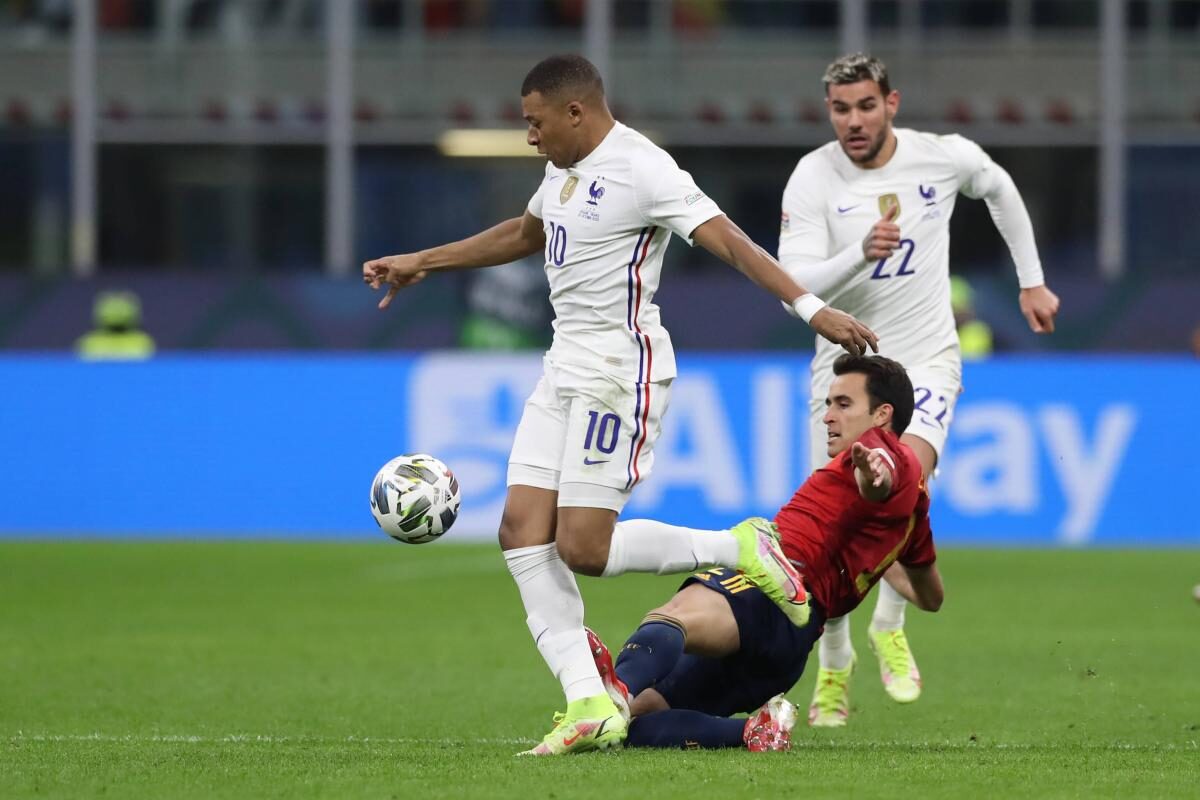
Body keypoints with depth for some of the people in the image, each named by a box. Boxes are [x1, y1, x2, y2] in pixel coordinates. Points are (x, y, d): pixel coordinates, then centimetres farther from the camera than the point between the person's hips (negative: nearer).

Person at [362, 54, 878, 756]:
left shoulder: (642, 171, -16)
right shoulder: (568, 168, 13)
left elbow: (731, 242, -23)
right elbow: (523, 235, 32)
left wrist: (813, 309, -33)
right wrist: (420, 264, 37)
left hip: (620, 370, -10)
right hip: (565, 367, 10)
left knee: (583, 548, -13)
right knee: (523, 529, -2)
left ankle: (742, 551, 5)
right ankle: (589, 703, -3)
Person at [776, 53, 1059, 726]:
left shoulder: (946, 158, -6)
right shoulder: (813, 179, -11)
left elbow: (1000, 189, 18)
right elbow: (793, 287, -20)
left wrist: (1032, 281, 21)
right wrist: (862, 253, -35)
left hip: (926, 361, 0)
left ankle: (891, 627, -6)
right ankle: (835, 665, 24)